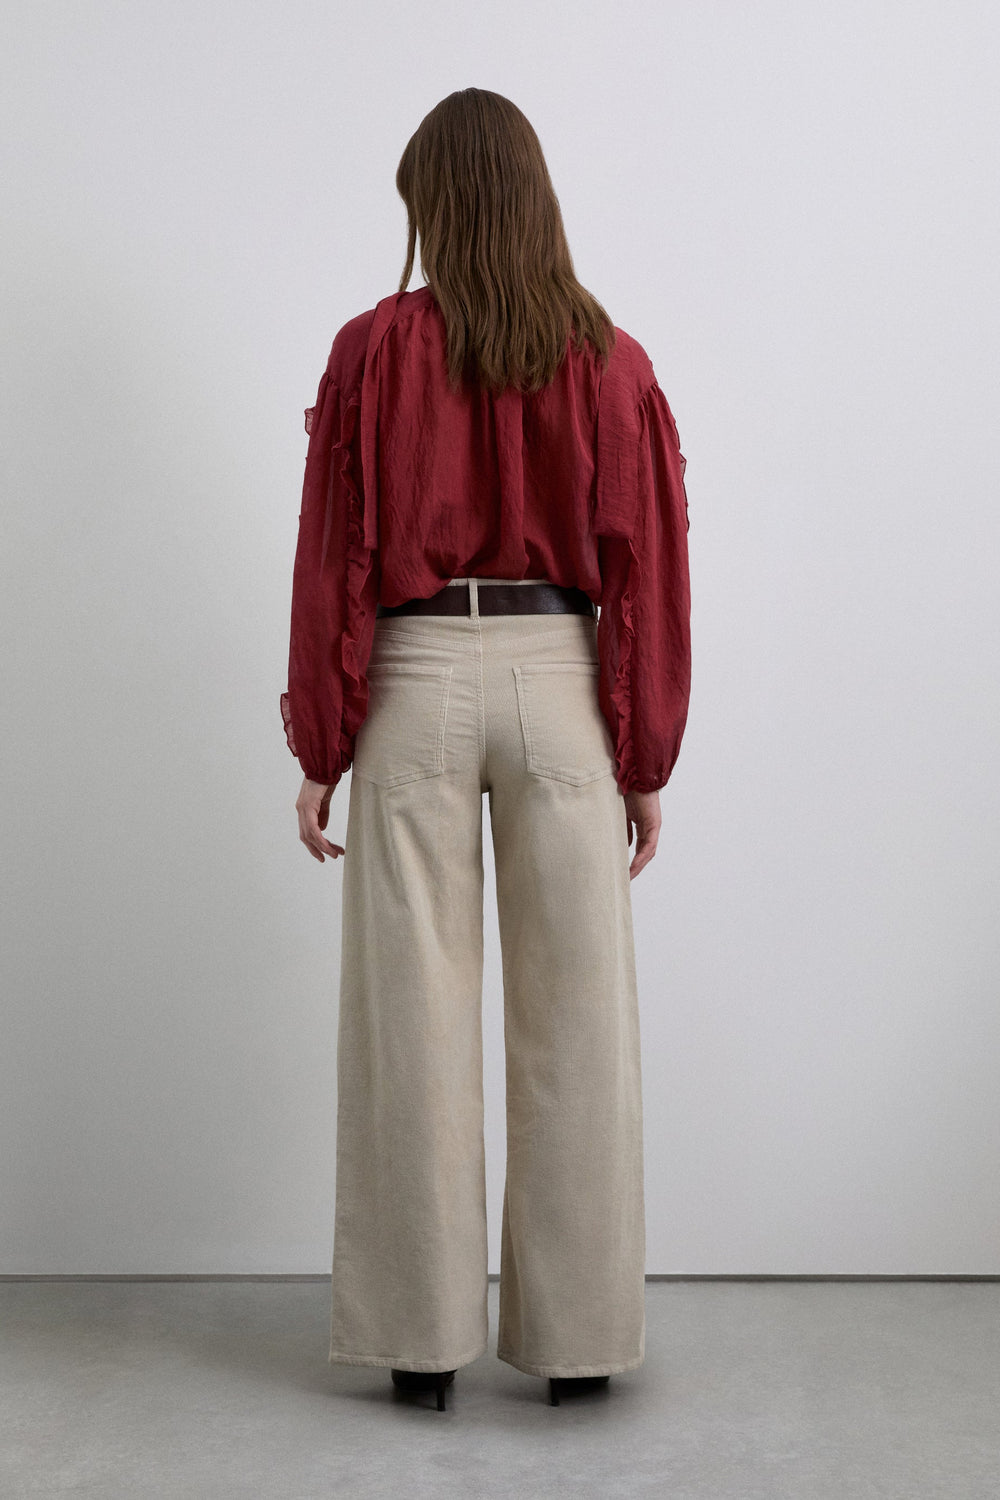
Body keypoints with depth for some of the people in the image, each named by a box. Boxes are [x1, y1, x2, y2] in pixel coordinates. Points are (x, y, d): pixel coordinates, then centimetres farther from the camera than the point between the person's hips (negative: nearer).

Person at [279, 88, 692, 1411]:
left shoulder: (374, 350, -2)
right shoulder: (611, 361, 2)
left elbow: (334, 559, -3)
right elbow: (648, 570, 0)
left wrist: (319, 751, 4)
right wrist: (648, 762, 6)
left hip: (416, 684, -1)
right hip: (563, 686, 1)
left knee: (415, 1018, 6)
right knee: (574, 1018, 7)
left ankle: (422, 1335, 15)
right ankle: (578, 1333, 16)